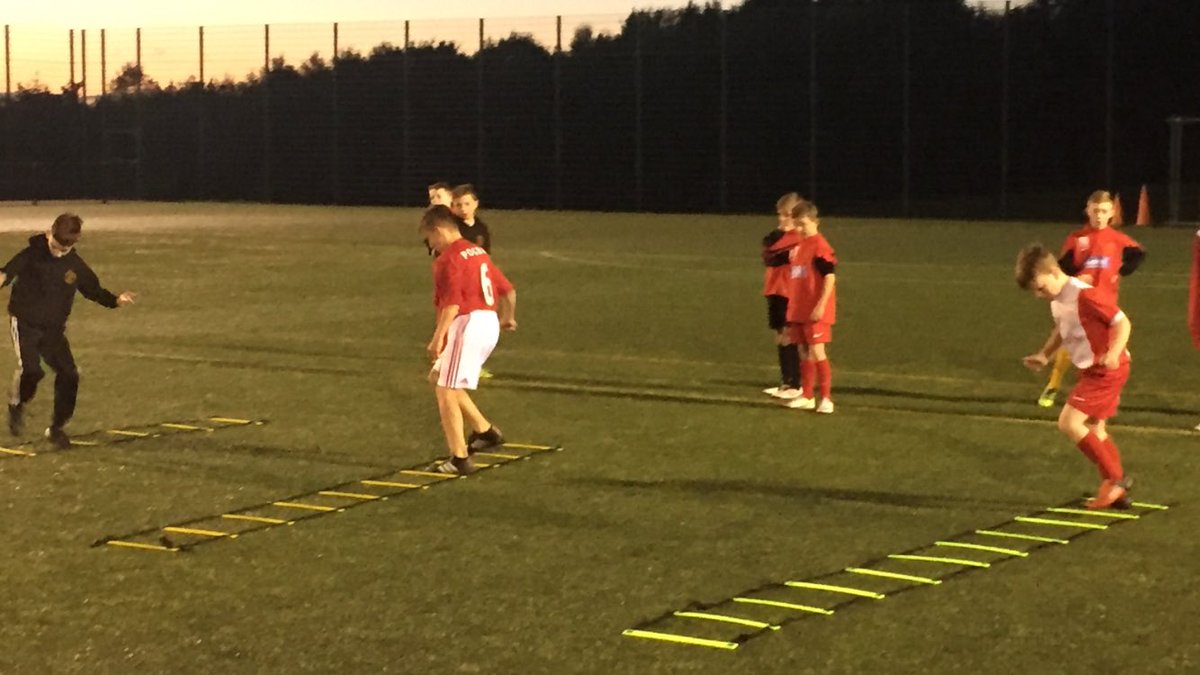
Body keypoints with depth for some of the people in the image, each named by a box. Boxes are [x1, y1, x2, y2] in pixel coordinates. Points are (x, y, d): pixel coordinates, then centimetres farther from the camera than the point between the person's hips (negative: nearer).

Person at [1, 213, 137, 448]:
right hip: (25, 322, -4)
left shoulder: (76, 266, 1)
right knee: (30, 368, -25)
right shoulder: (32, 255, -11)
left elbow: (94, 290, 12)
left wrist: (116, 300, -5)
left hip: (54, 329, 4)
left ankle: (56, 427, 14)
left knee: (68, 375, -3)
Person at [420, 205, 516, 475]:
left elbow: (452, 303, -22)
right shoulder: (478, 252, 17)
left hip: (468, 325, -10)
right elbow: (508, 290, 24)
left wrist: (437, 338, -27)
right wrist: (508, 318, 42)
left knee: (446, 392, -4)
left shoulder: (448, 259, -10)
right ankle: (485, 430, 20)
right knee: (437, 378, 20)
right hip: (489, 324, 10)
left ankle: (459, 459, -5)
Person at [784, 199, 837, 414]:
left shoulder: (820, 246, -13)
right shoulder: (798, 247, 13)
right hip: (798, 311, 8)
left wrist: (821, 306, -21)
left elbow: (830, 277, -17)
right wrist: (792, 307, 19)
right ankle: (806, 396, 22)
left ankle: (827, 399, -7)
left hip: (815, 312, -8)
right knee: (804, 353, 13)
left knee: (817, 352, -10)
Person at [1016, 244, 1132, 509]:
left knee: (1069, 423, -15)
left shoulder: (1085, 295, -24)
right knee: (1093, 430, 15)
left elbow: (1122, 322, -23)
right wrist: (1043, 355, 10)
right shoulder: (1056, 299, 4)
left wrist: (1113, 353, -37)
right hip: (1092, 370, 10)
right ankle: (1115, 491, 23)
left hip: (1107, 370, -10)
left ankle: (1115, 478, -8)